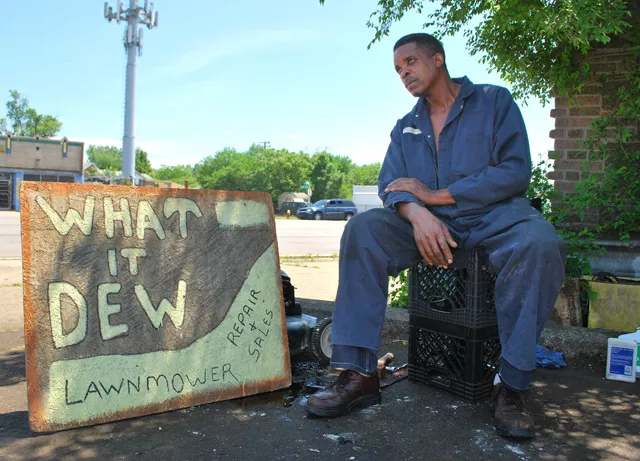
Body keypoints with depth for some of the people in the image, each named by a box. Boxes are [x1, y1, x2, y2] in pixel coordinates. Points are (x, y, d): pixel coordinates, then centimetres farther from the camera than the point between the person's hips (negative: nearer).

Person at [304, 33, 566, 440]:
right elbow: (390, 184, 5)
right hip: (431, 223, 3)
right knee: (363, 229, -23)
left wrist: (435, 195, -11)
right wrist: (416, 212, -21)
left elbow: (516, 171, -6)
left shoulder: (494, 101, 6)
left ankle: (511, 385, -24)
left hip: (494, 215, -3)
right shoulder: (406, 127, 18)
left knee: (539, 242, -36)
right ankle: (359, 373, -25)